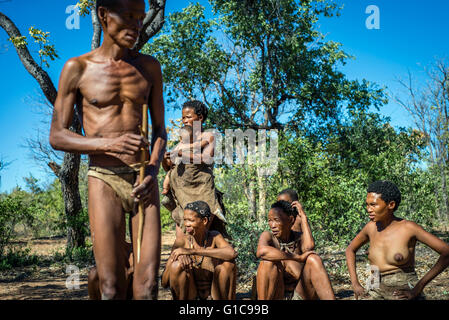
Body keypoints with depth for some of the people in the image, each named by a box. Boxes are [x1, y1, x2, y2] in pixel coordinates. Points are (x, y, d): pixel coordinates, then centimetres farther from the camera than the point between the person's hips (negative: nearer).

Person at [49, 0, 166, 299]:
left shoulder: (149, 67, 12)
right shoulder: (78, 68, 2)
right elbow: (56, 136, 1)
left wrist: (153, 173, -4)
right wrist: (107, 144, -17)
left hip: (143, 177, 3)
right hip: (104, 179, -2)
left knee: (148, 284, -4)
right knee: (112, 287, -5)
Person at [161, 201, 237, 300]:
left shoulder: (214, 237, -15)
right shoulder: (182, 241, -14)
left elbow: (232, 253, -40)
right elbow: (164, 283, -15)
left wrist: (192, 251, -39)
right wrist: (175, 259, -36)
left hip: (213, 292, 0)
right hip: (189, 292, 0)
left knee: (228, 263, -26)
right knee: (176, 266, -27)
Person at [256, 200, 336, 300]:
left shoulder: (300, 238, 3)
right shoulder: (267, 236, -6)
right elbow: (261, 252, -30)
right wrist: (298, 257, -27)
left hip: (301, 294, 2)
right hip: (277, 296, -2)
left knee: (314, 258, -21)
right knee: (267, 263, -28)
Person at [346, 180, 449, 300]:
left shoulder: (408, 227, -9)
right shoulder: (372, 227, 4)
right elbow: (350, 249, 20)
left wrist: (418, 288, -13)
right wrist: (355, 284, 8)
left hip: (404, 294, -5)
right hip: (375, 294, 5)